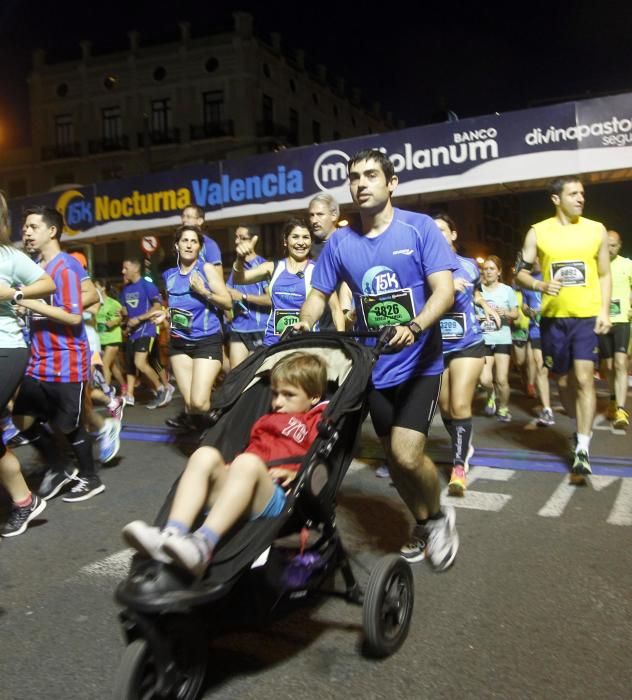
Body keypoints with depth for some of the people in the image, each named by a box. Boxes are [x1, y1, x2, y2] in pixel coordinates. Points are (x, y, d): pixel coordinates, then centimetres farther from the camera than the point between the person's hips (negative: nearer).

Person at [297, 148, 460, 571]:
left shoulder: (420, 228, -8)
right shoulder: (340, 242, 2)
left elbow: (444, 290, -14)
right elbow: (320, 294, 10)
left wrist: (415, 327, -32)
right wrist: (304, 325, -11)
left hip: (419, 362, -4)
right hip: (374, 366, 4)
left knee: (407, 454, -16)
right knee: (395, 457, 13)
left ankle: (439, 516, 16)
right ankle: (423, 525, 39)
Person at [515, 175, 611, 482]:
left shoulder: (596, 229, 4)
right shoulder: (538, 232, 2)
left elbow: (604, 275, 9)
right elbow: (520, 272, 4)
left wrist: (605, 311, -2)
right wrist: (541, 285, -17)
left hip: (587, 316, -1)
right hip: (553, 318, 1)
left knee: (584, 377, -13)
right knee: (563, 380, 12)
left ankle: (582, 450, -9)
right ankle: (582, 430, 37)